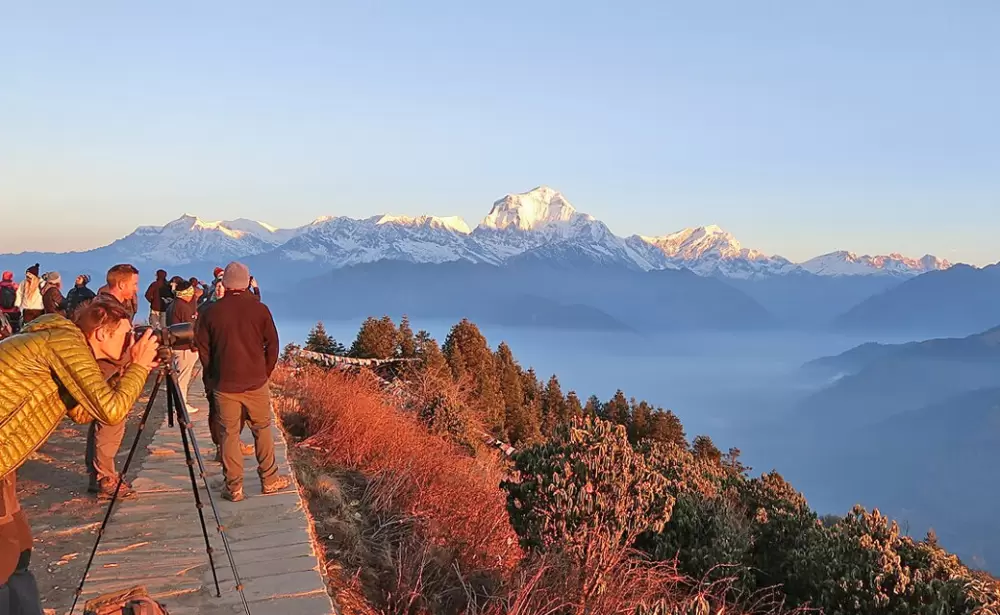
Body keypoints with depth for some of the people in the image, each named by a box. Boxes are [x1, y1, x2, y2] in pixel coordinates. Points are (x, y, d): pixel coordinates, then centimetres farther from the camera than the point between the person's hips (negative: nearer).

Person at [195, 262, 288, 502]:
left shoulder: (211, 312, -4)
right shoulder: (259, 309, -4)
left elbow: (202, 348, 2)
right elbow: (272, 345, 0)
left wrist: (213, 377, 13)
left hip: (224, 384, 0)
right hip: (256, 382, 0)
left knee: (229, 434, 7)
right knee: (262, 430, 13)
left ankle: (234, 487, 12)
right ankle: (269, 480, 20)